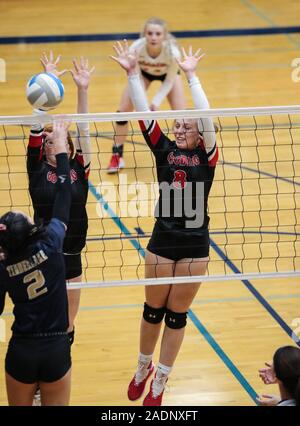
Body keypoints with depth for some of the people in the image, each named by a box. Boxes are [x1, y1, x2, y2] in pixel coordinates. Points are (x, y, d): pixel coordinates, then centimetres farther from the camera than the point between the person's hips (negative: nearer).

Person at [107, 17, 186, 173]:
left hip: (168, 73, -1)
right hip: (143, 72, 1)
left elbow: (169, 81, -25)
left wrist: (155, 103, -38)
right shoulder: (136, 47, -39)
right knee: (123, 110, -7)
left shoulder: (172, 51, -40)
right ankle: (117, 156, 12)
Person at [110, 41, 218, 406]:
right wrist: (132, 74, -16)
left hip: (195, 244, -1)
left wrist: (191, 76, -19)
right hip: (162, 241, 1)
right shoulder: (164, 150, 2)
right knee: (153, 311, 12)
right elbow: (144, 113, -7)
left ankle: (159, 384, 22)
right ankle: (143, 369, 36)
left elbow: (206, 116, -16)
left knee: (176, 316, 8)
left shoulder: (206, 155, -3)